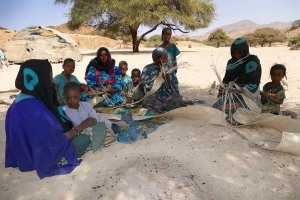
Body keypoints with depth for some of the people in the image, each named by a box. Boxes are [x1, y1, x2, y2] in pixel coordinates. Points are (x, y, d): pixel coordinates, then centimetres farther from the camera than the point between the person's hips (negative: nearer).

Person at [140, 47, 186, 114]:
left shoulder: (169, 68, 4)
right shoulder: (148, 69, -4)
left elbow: (172, 89, 2)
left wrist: (168, 79, -20)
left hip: (167, 95, 3)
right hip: (152, 96, -3)